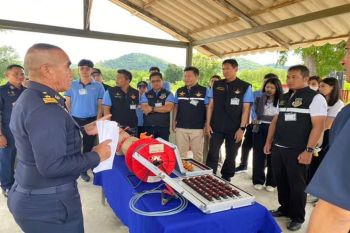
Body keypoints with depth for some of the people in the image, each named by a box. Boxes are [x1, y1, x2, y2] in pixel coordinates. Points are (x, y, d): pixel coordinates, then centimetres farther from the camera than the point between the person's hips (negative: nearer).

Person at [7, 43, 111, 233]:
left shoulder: (29, 98, 6)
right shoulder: (45, 107, -27)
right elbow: (52, 166, -30)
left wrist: (83, 130, 11)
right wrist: (96, 156, -19)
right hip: (49, 204, -9)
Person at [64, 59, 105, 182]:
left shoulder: (98, 86, -1)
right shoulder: (72, 85, 1)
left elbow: (100, 105, -1)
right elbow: (68, 102, 7)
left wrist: (98, 120, -8)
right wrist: (72, 114, 0)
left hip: (91, 120, 0)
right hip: (75, 120, 1)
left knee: (88, 146, 9)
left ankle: (83, 170, 25)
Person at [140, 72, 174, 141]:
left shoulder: (168, 94, 5)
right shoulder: (146, 95, 11)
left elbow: (168, 108, -12)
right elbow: (144, 109, -4)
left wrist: (152, 108, -6)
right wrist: (162, 108, -6)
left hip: (163, 127, -1)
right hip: (148, 127, 2)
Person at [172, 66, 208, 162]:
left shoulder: (204, 91, -2)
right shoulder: (179, 91, 8)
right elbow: (175, 107, 14)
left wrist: (206, 125, -7)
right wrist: (174, 122, 7)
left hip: (197, 128, -3)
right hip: (180, 128, 3)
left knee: (197, 153, 8)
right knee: (180, 153, 10)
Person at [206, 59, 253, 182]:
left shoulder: (245, 87, -4)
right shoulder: (216, 85, 5)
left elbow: (246, 109, -5)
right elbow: (211, 105, 7)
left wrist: (241, 128, -11)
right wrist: (208, 123, 1)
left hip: (234, 129, -1)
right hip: (216, 127, 2)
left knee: (231, 156, 12)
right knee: (212, 154, 2)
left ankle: (226, 179, 28)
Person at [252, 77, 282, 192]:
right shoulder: (259, 99, 7)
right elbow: (259, 114, -2)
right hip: (260, 129, 2)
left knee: (272, 156, 5)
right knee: (258, 155, 4)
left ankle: (271, 182, 17)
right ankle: (258, 181, 16)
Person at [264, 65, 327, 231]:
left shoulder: (315, 98, -8)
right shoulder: (284, 98, 12)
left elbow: (318, 126, -13)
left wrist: (309, 150, -18)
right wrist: (269, 142, 15)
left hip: (297, 151, -6)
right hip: (278, 148, 6)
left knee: (297, 184, 6)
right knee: (281, 181, 15)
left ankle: (297, 217, 24)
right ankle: (284, 208, 35)